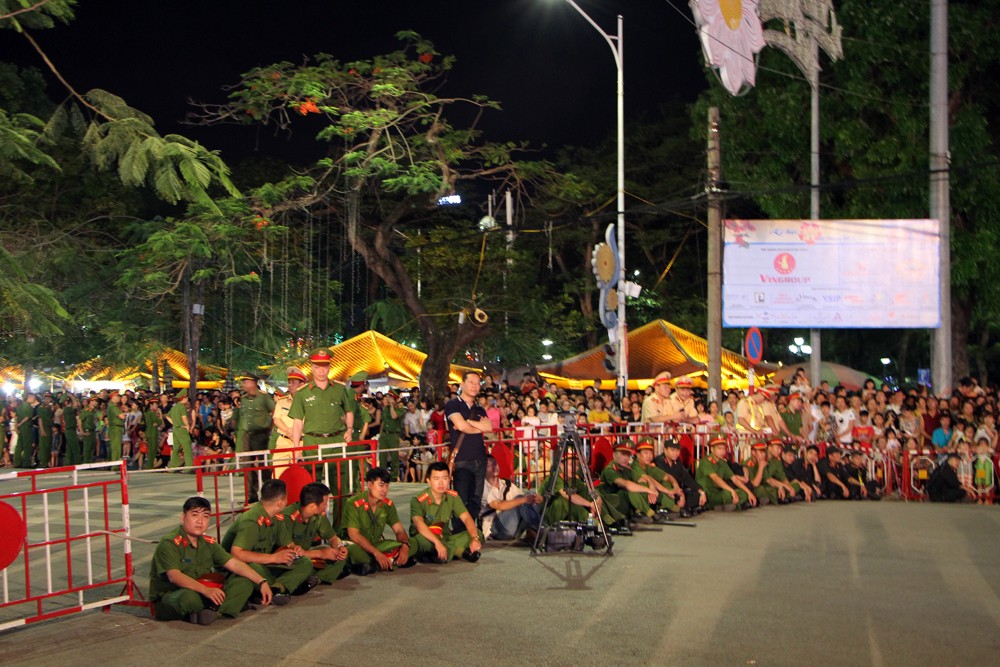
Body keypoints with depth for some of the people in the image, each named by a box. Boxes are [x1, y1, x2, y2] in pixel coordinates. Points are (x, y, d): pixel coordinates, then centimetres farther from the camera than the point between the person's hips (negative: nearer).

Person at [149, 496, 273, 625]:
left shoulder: (208, 543, 8)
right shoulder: (169, 543, -15)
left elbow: (234, 564, 4)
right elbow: (174, 576, -29)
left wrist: (262, 582, -7)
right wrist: (206, 590, -41)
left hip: (201, 595, 8)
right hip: (167, 599, -7)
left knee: (245, 582, -4)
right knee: (188, 598, -42)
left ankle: (213, 610, -26)